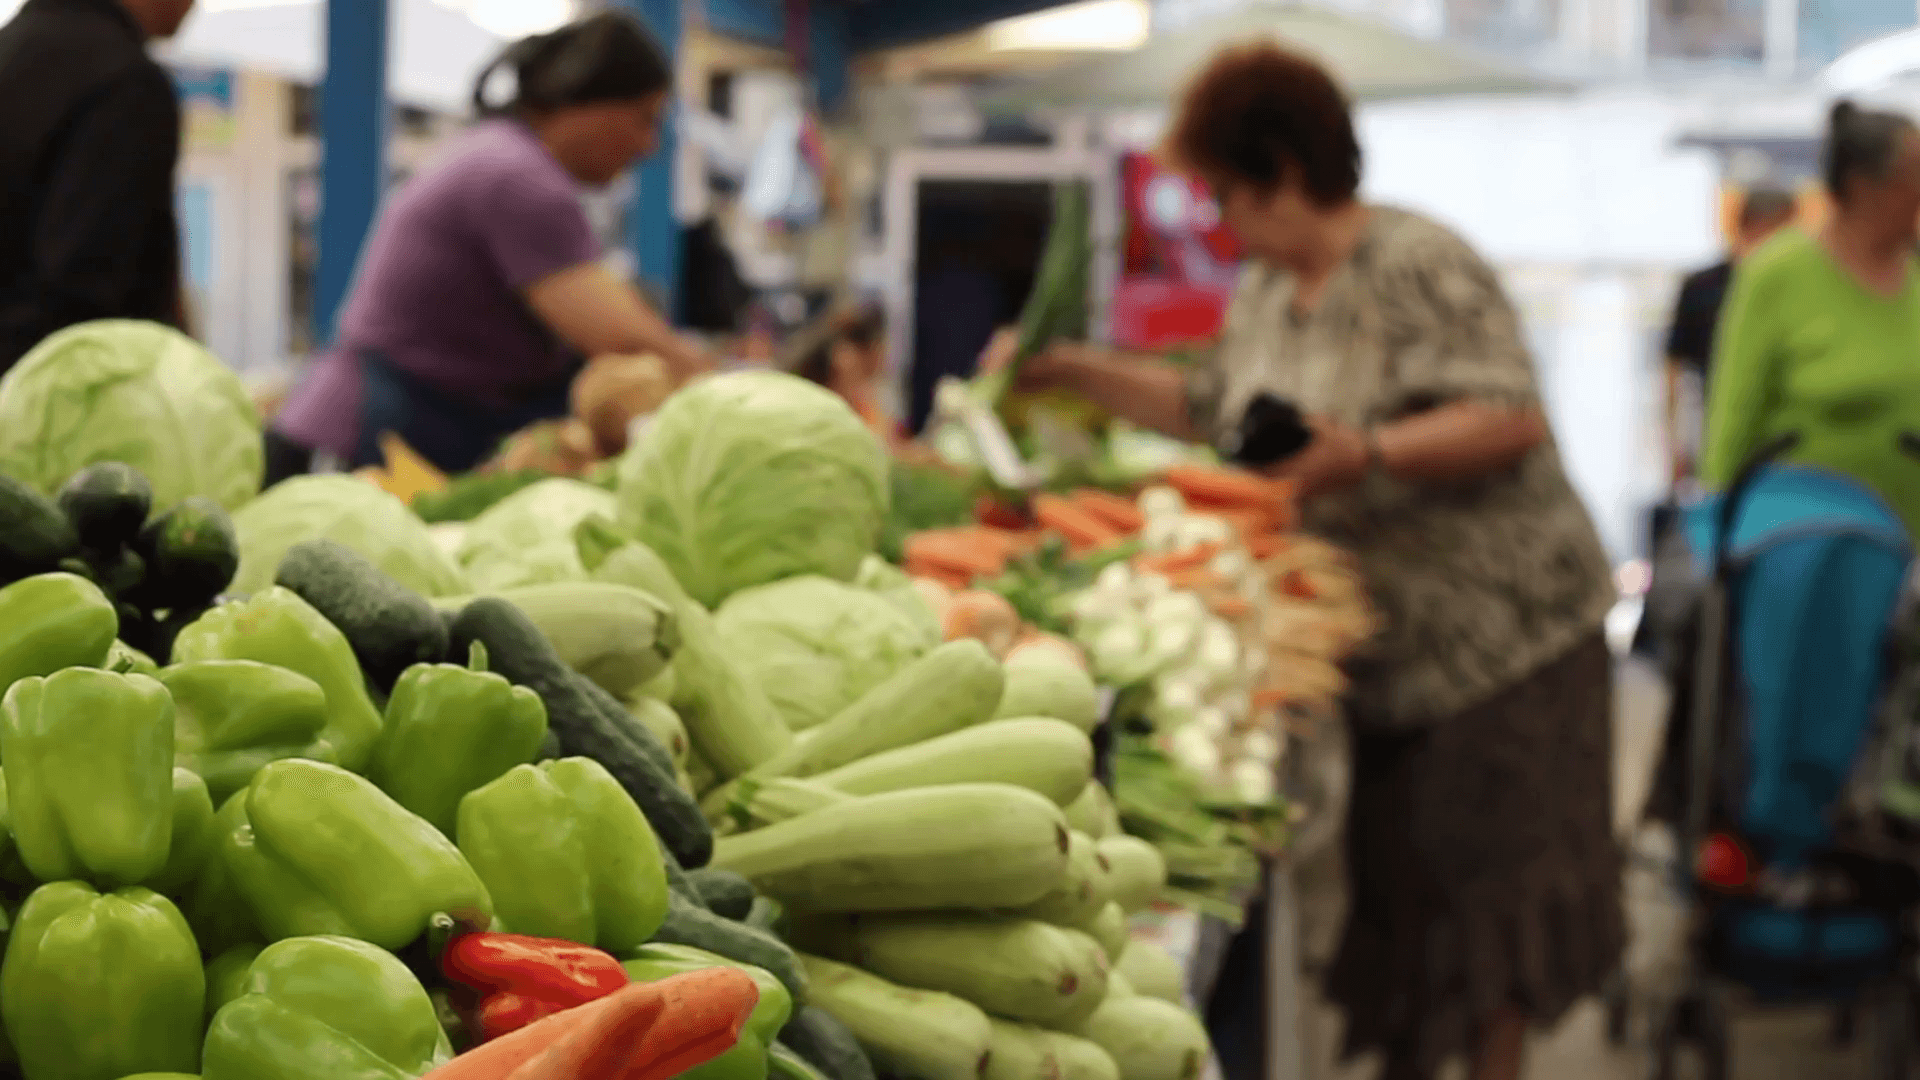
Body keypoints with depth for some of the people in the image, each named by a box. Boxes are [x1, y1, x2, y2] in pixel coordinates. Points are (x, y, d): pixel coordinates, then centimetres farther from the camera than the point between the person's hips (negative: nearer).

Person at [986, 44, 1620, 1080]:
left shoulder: (1418, 266, -17)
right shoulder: (1266, 292, 10)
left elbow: (1512, 421, -24)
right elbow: (1208, 405, 24)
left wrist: (1367, 453, -33)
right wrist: (1076, 370, 17)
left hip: (1496, 630, -8)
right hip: (1377, 645, 8)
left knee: (1487, 873, -2)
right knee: (1393, 881, 10)